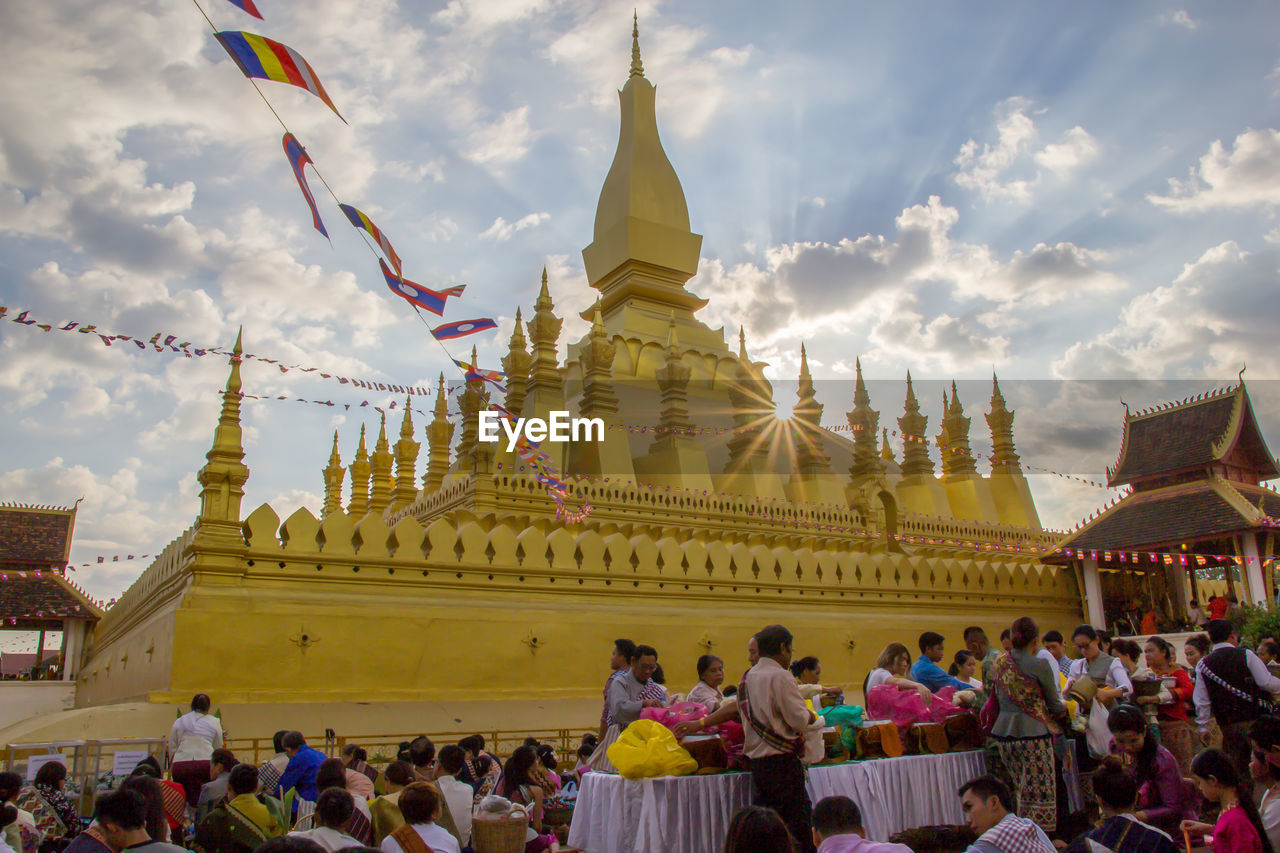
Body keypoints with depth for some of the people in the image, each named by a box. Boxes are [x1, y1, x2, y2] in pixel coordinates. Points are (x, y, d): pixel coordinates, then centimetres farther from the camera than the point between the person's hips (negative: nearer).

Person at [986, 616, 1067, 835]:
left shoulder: (998, 664, 7)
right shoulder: (1039, 665, -9)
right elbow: (1054, 704, 1)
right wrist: (1065, 710, 22)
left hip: (1002, 733, 6)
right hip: (1032, 733, -6)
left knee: (1013, 793, 13)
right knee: (1039, 793, 2)